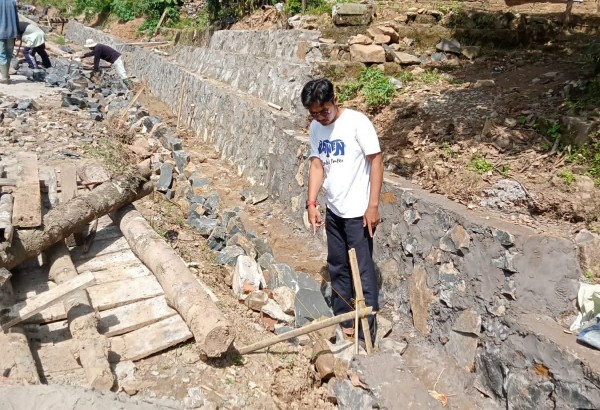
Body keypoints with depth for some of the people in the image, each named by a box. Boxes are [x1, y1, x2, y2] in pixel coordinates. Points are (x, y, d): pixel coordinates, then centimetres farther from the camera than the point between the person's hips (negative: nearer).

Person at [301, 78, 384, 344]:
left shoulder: (357, 122, -15)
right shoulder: (316, 128, 5)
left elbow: (376, 162, -15)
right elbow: (317, 165, 7)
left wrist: (373, 205, -18)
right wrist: (311, 204, -2)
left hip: (358, 212, -7)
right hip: (333, 210, 7)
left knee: (363, 272, 0)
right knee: (337, 268, 17)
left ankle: (366, 335, 10)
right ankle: (343, 321, 34)